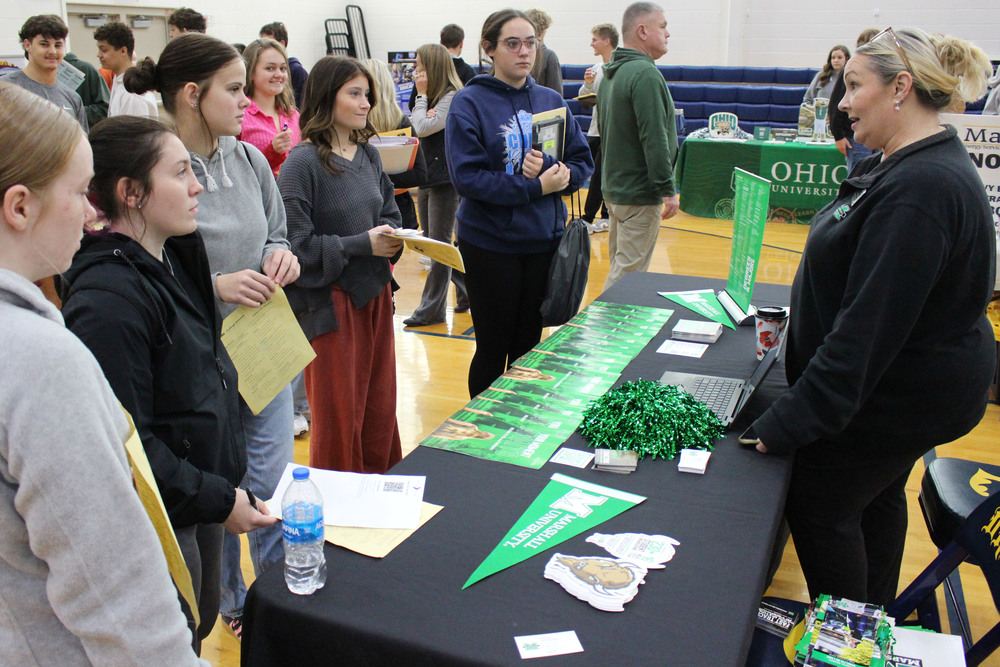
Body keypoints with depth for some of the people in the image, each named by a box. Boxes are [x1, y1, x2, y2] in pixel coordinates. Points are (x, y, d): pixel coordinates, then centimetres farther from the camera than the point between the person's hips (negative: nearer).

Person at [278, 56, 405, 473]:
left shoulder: (368, 154, 7)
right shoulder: (303, 164, -14)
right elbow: (296, 244, -17)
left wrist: (394, 238, -3)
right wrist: (362, 244, -18)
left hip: (375, 293, 7)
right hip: (329, 301, -7)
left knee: (380, 404, 16)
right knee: (339, 414, 5)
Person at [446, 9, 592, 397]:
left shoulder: (551, 101, 7)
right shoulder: (469, 103, -8)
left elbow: (582, 162, 7)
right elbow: (466, 177, -17)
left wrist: (559, 175, -15)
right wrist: (536, 186, -20)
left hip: (545, 240, 4)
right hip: (491, 244, -4)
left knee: (529, 346, 15)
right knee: (493, 350, 7)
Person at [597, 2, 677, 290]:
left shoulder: (610, 74, 13)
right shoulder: (645, 74, -18)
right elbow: (654, 139, -22)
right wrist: (668, 189, -18)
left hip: (613, 188, 10)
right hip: (639, 193, -10)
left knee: (619, 265, 19)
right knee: (628, 273, -5)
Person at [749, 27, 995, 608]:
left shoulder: (920, 188, -29)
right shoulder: (909, 164, 5)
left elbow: (871, 325, -32)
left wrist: (790, 422, -29)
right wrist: (798, 323, 20)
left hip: (894, 396, -10)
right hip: (908, 382, 10)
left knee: (819, 510, 3)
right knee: (876, 501, 23)